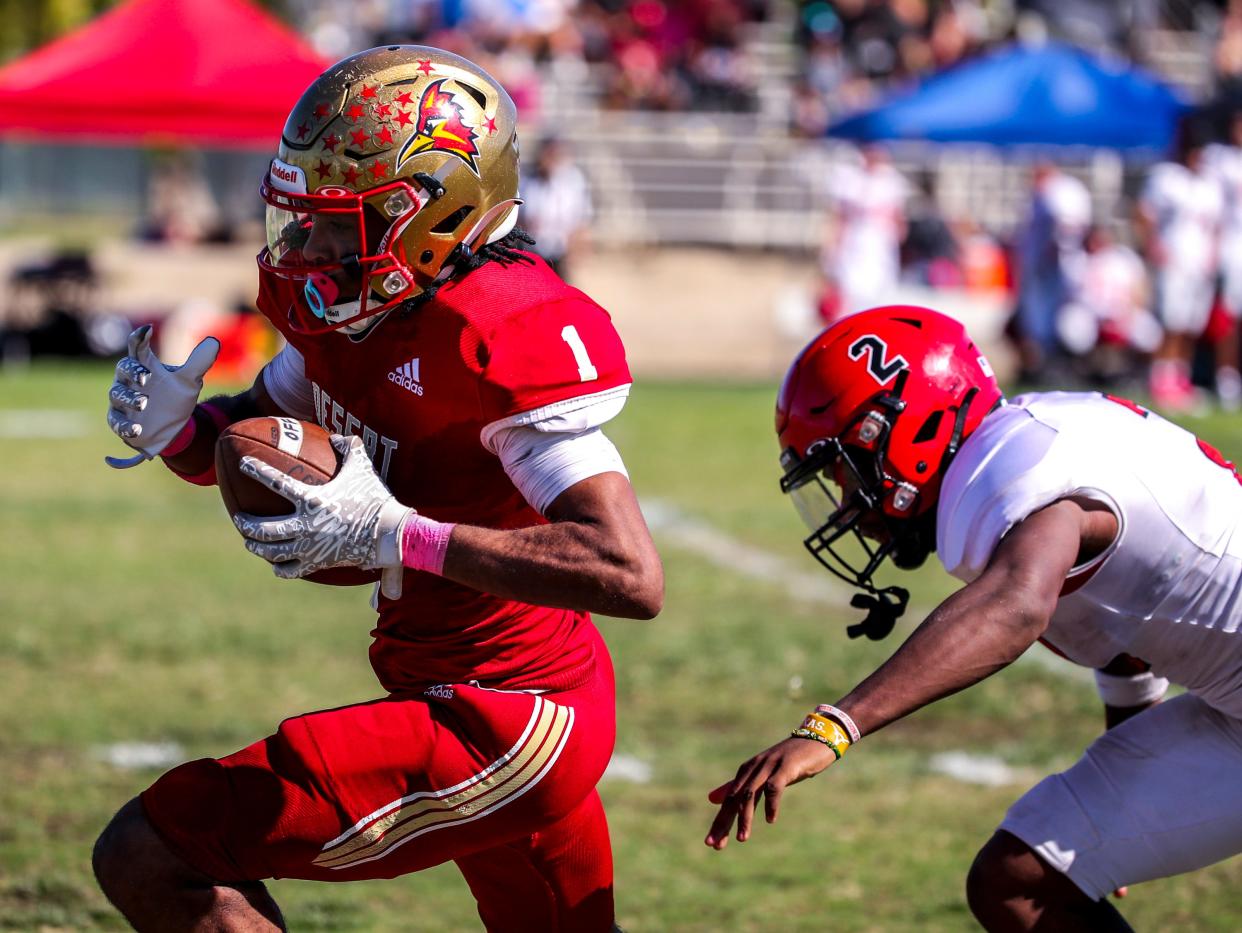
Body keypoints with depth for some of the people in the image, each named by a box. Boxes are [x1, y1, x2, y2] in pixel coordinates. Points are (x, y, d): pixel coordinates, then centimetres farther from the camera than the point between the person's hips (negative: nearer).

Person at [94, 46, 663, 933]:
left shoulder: (500, 338, -25)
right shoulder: (348, 311, 1)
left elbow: (631, 576, -33)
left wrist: (396, 536, -35)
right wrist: (177, 429, -6)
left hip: (500, 726, -10)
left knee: (147, 859, -12)